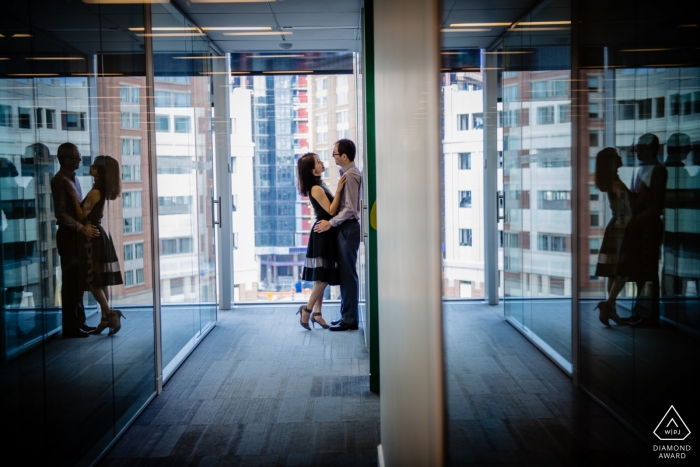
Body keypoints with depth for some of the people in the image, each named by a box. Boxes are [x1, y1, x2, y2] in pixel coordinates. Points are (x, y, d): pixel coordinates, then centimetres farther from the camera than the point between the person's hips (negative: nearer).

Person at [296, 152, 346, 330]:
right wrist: (338, 190, -21)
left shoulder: (320, 185, 13)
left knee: (322, 277, 10)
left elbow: (331, 208, 13)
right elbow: (331, 211, -19)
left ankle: (317, 313, 13)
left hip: (325, 233, 10)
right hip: (322, 234, -10)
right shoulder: (316, 189, -16)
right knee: (323, 276, -7)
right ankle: (307, 309, 1)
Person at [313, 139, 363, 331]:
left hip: (348, 228, -10)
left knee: (348, 274, -5)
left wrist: (330, 223, -16)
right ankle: (347, 316, 20)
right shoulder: (348, 173, 14)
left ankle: (350, 319, 1)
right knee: (344, 273, 13)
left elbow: (350, 209, -21)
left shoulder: (350, 175, -16)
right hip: (345, 228, 10)